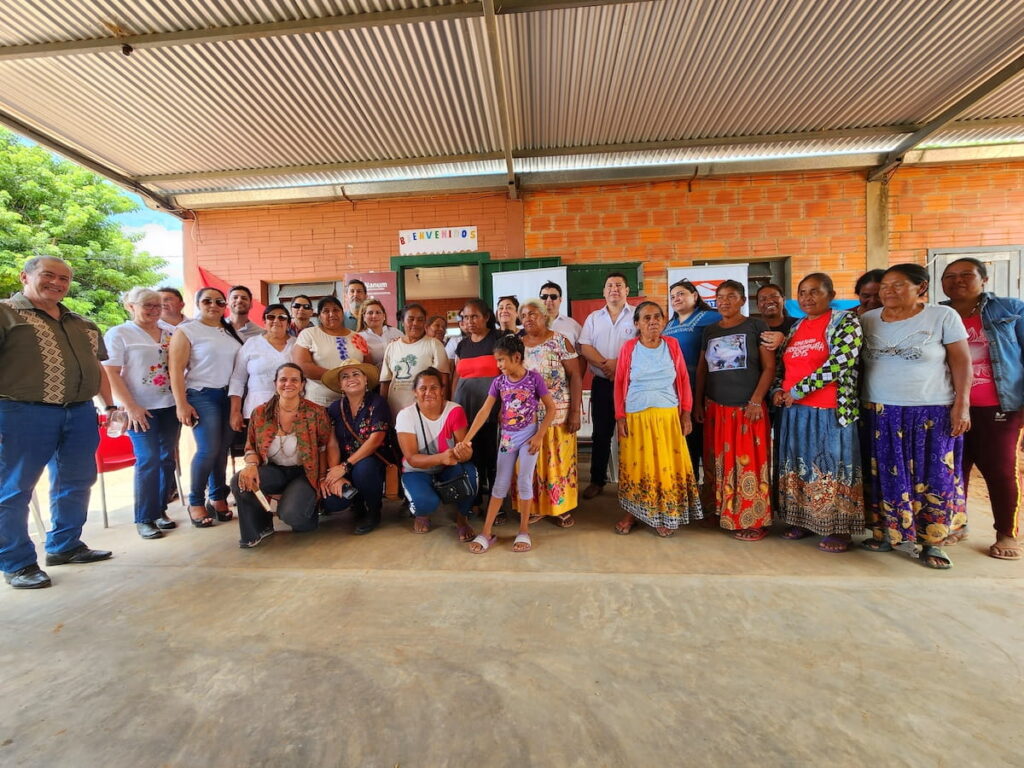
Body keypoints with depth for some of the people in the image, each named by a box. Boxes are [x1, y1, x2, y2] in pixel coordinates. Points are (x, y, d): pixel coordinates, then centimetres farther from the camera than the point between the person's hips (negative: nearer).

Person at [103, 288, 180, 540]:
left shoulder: (169, 333, 12)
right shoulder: (119, 334, -2)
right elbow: (110, 373, -8)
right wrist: (131, 407, -15)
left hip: (170, 406, 5)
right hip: (141, 409, -5)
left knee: (167, 459, 7)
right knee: (148, 460, -6)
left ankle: (160, 510, 20)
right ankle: (144, 519, 5)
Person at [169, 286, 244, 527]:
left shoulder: (232, 332, 14)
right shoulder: (186, 331, -1)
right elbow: (176, 369, -7)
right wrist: (181, 404, -13)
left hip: (230, 396, 4)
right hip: (202, 395, -4)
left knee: (223, 450, 4)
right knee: (208, 450, -11)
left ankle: (217, 497, 18)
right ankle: (195, 502, 7)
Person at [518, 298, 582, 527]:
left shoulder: (560, 341, -4)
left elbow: (575, 376, -7)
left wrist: (575, 412, -13)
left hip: (557, 413, -4)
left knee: (558, 460, 3)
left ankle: (561, 508, 18)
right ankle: (535, 506, 23)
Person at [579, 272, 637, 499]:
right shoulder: (593, 318, 11)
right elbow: (584, 347, 0)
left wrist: (618, 363, -17)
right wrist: (605, 365, -15)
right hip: (602, 383, 3)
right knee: (601, 433, 9)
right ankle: (597, 480, 20)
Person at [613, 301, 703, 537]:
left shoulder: (672, 345, 2)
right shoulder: (629, 348, -2)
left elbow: (684, 380, 5)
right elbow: (619, 384, 1)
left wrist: (686, 413, 2)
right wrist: (620, 417, -3)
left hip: (668, 416, 1)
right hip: (636, 417, -1)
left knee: (667, 465, 4)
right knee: (636, 465, 8)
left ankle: (666, 516, 19)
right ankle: (631, 513, 22)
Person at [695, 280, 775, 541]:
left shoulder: (756, 326, 0)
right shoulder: (709, 331, 13)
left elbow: (769, 367, -4)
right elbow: (701, 369, 15)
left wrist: (756, 401, -12)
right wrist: (698, 402, 9)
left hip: (747, 408, -4)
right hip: (715, 408, 4)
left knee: (748, 463, -2)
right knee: (718, 464, 8)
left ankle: (753, 521, 9)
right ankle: (721, 512, 21)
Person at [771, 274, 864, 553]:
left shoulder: (845, 322, -5)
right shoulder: (795, 328, 14)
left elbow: (838, 363, -18)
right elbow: (782, 365, 19)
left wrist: (798, 391, -15)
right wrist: (777, 390, 0)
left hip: (829, 410, -6)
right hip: (793, 410, 6)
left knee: (830, 467, 1)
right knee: (798, 466, 11)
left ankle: (838, 530, 14)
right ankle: (802, 521, 24)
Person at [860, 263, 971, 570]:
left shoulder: (943, 317, -2)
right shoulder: (867, 320, 4)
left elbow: (961, 362, -2)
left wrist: (962, 405, -7)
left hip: (932, 413, -2)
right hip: (880, 414, 2)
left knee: (933, 476, 3)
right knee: (885, 476, 7)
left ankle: (932, 543, 16)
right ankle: (885, 533, 19)